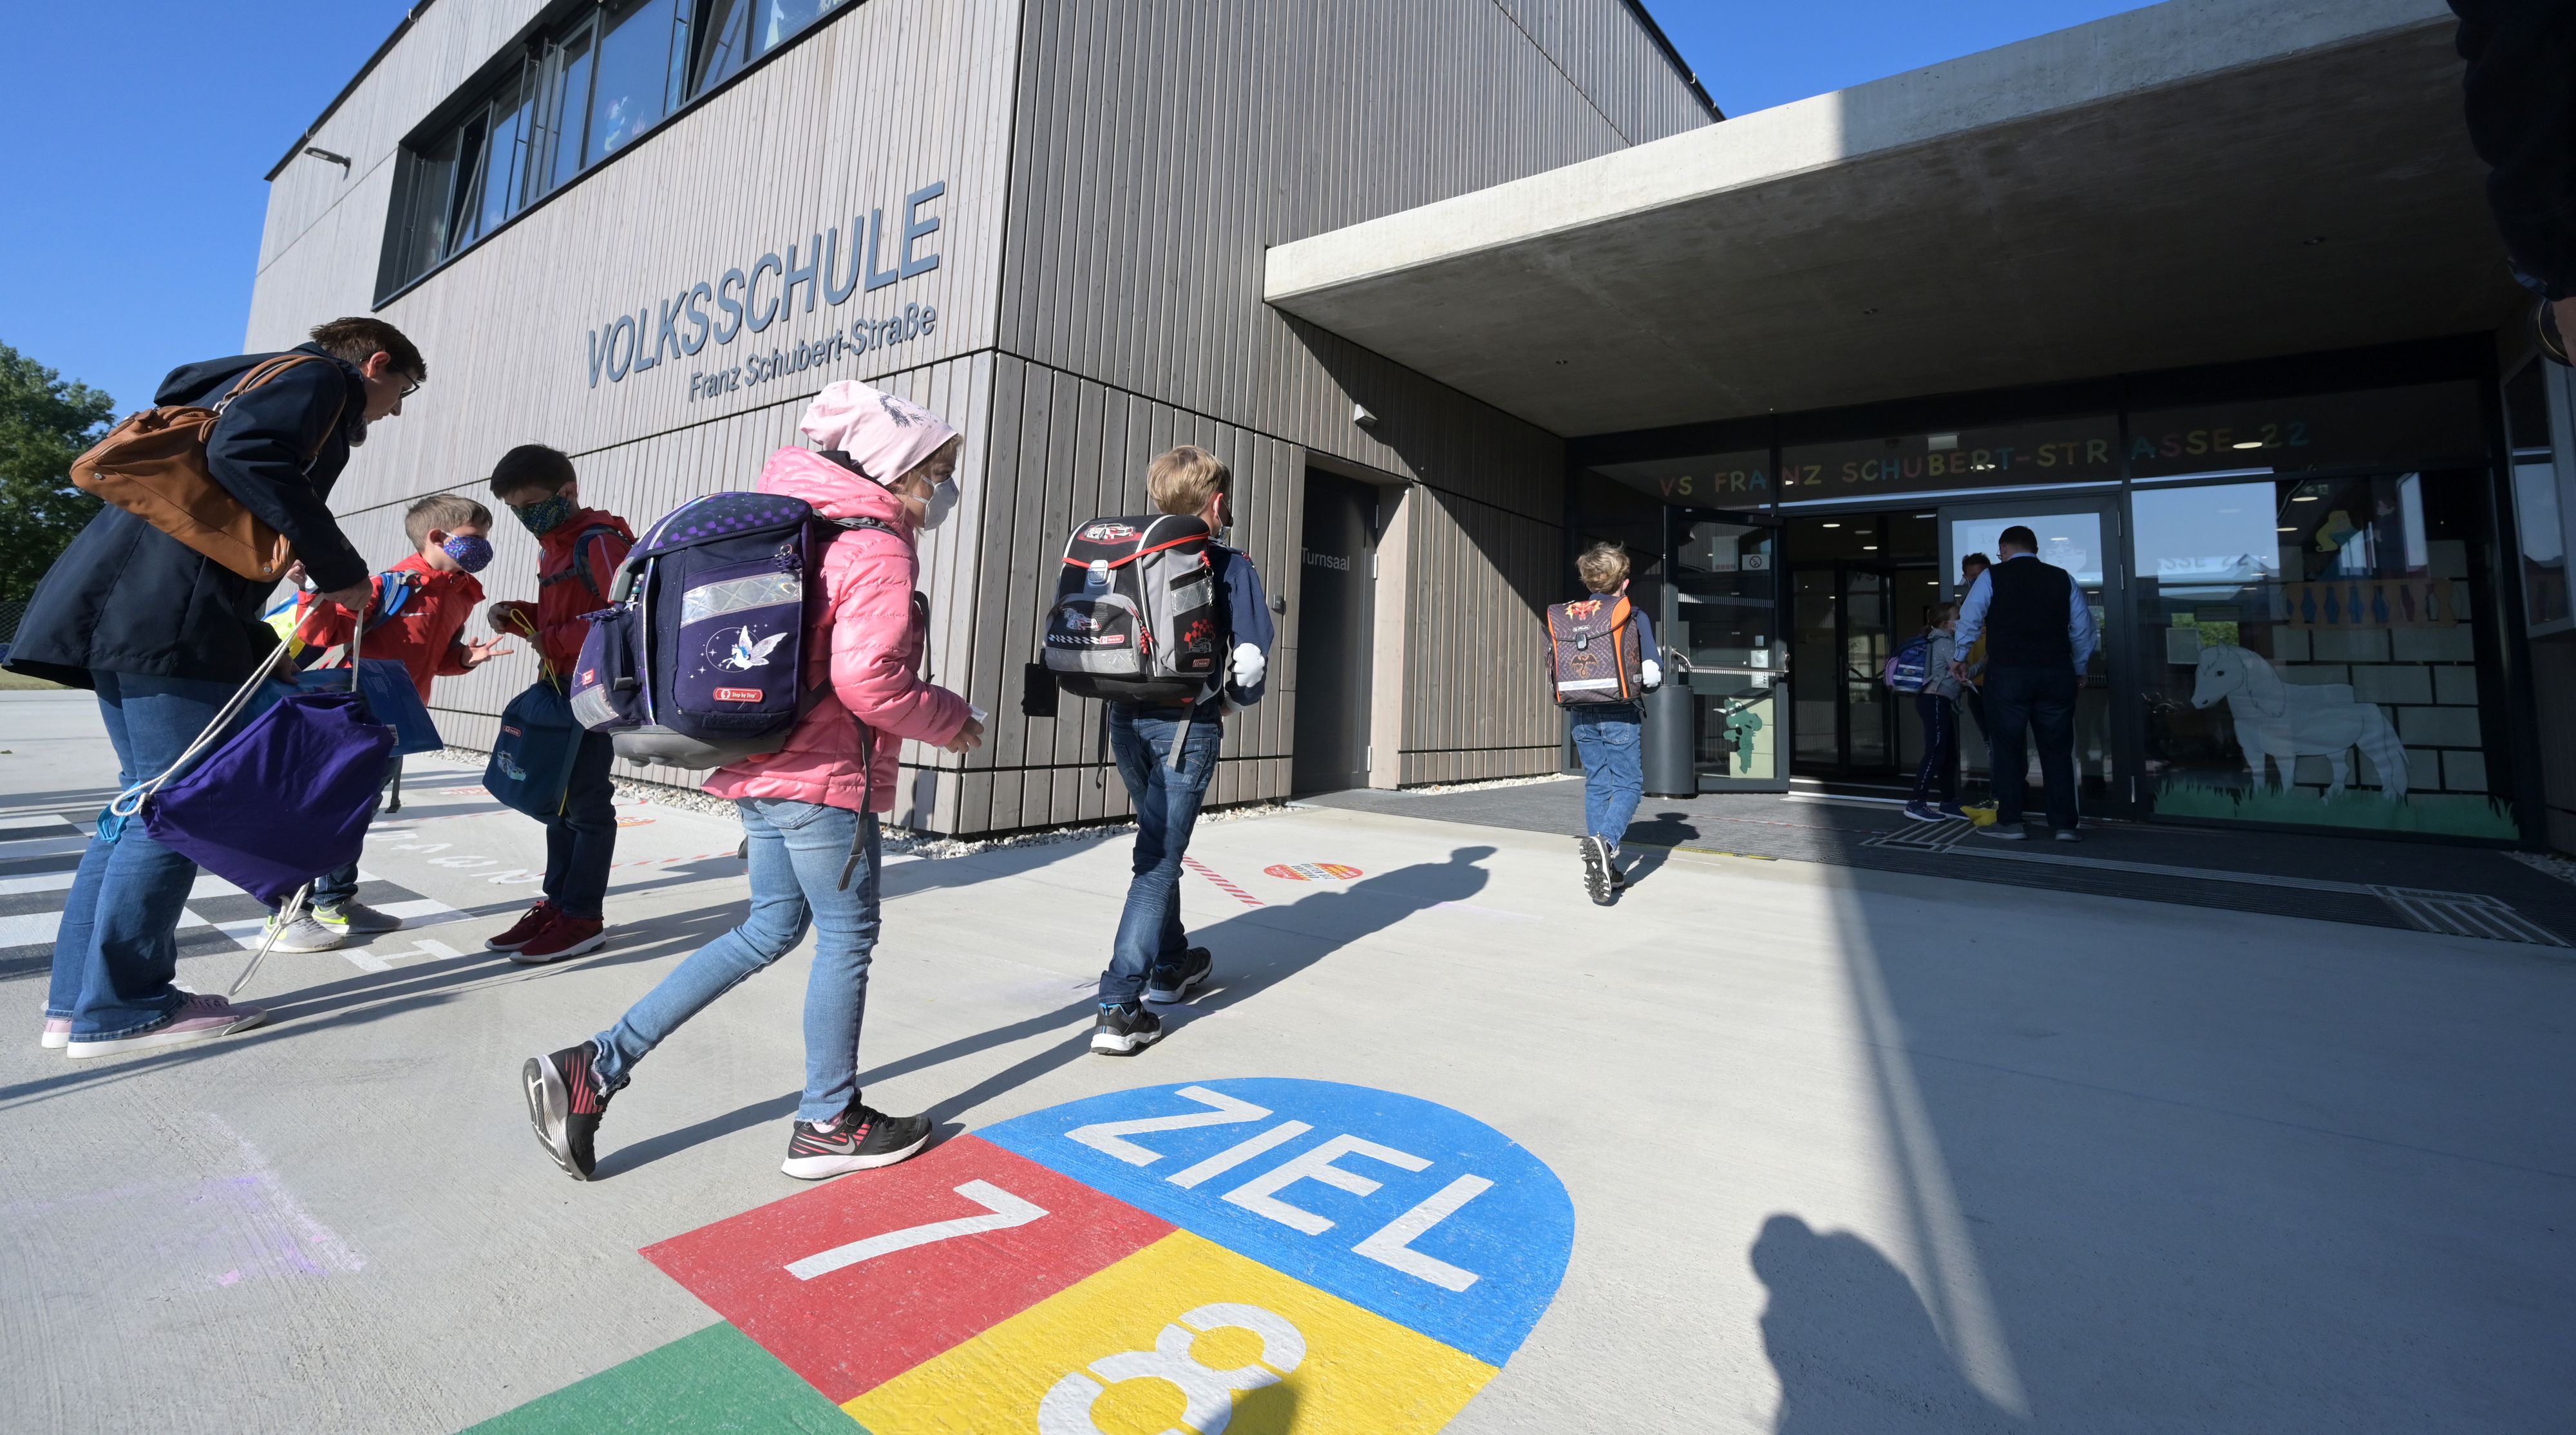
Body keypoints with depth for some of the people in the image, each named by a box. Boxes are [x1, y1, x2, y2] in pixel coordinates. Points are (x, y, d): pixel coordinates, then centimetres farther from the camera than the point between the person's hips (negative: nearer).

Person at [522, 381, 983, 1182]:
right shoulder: (880, 549, -13)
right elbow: (867, 678, -23)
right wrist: (950, 721, -8)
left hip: (762, 761, 9)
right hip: (827, 777, -9)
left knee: (772, 928, 18)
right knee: (846, 936, 5)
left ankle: (596, 1066, 18)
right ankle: (829, 1124, 20)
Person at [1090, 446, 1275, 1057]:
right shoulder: (1230, 564, -4)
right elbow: (1251, 657, -11)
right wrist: (1233, 699, 7)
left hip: (1127, 719, 6)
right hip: (1186, 725, -5)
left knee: (1160, 843, 22)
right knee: (1159, 858, -1)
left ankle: (1171, 964, 38)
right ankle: (1119, 1008, -3)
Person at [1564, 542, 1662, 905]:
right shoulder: (1635, 617, -5)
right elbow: (1652, 675, -7)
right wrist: (1652, 675, 13)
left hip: (1583, 715, 4)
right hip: (1620, 714, -4)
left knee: (1596, 785, 11)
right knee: (1629, 784, 5)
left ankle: (1604, 868, 15)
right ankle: (1605, 841, -21)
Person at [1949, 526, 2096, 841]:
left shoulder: (1992, 577, 1)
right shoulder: (2063, 578, 11)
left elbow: (1969, 620, 2)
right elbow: (2083, 629, 14)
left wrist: (1959, 658, 16)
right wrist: (2079, 669, 25)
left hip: (2007, 673, -3)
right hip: (2056, 674, 3)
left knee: (2008, 747, 5)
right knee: (2057, 749, 9)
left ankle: (2010, 823, 8)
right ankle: (2064, 825, 12)